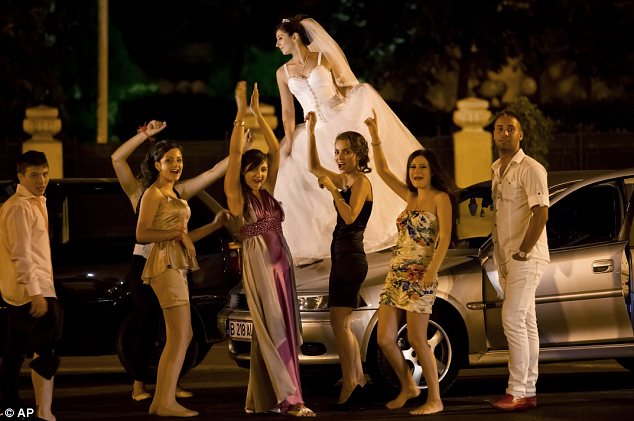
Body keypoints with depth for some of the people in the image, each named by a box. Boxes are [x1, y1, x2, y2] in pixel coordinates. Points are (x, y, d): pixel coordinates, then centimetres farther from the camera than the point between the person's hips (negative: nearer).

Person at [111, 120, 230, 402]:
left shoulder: (181, 192, 10)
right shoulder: (139, 193, -1)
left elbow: (213, 173, 10)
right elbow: (117, 159, -13)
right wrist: (145, 134, -14)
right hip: (145, 265, -4)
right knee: (147, 325, -3)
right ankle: (139, 385, 5)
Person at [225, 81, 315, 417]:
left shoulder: (268, 192, 12)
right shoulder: (237, 195, -2)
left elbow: (275, 150, 8)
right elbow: (234, 153, -12)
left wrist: (258, 113, 4)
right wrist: (241, 113, -15)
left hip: (280, 261, 7)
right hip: (257, 262, -7)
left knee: (283, 329, 5)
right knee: (271, 328, -9)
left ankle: (263, 398, 10)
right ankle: (287, 398, -12)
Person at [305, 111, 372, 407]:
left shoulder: (361, 182, -11)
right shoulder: (343, 180, 14)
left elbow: (350, 216, -23)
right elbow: (314, 168, 25)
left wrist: (332, 190, -20)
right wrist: (310, 131, 19)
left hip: (350, 257, -10)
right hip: (342, 257, 10)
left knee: (339, 323, -13)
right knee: (342, 325, 11)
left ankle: (350, 384, -13)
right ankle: (359, 382, 15)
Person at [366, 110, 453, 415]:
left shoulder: (440, 198, -2)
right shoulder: (411, 197, 17)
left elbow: (445, 238, -12)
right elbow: (382, 170, 19)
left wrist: (433, 270, -23)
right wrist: (375, 137, 11)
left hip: (420, 276, -7)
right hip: (396, 275, 7)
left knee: (416, 340, -12)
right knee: (385, 339, 2)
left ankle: (435, 399, -5)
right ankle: (408, 387, 21)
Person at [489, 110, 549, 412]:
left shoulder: (530, 169, -11)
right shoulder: (497, 170, 16)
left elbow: (540, 214, -19)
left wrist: (522, 252, -20)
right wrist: (501, 260, 16)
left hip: (526, 258, -9)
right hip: (506, 259, 9)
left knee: (513, 319, -15)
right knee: (525, 323, 10)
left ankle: (517, 392, -15)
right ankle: (528, 391, 12)